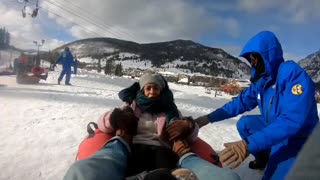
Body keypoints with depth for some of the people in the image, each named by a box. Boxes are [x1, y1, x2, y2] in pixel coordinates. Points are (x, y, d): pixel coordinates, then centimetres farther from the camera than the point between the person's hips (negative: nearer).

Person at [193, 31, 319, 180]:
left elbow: (292, 120, -37)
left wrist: (248, 145, -45)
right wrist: (209, 118, -6)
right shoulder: (261, 80, -1)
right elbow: (241, 102, 4)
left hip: (297, 138, -7)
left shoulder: (293, 73, -27)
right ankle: (263, 158, 23)